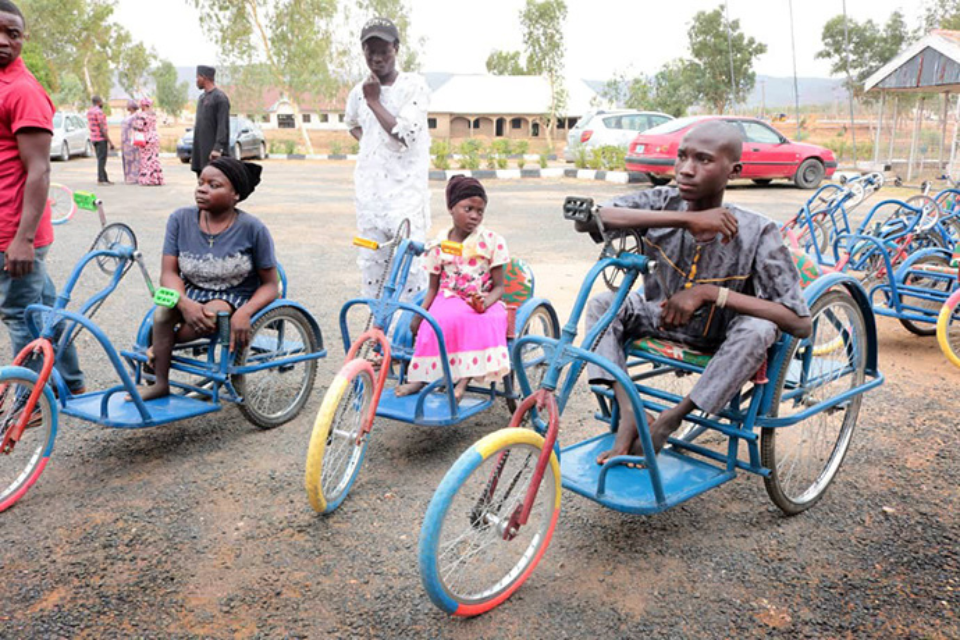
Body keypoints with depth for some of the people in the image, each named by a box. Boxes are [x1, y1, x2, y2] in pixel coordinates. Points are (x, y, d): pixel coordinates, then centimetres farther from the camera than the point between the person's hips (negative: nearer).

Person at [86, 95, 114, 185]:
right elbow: (102, 127, -19)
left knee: (101, 159, 12)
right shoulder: (99, 111, -15)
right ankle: (100, 180, -10)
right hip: (101, 138, -9)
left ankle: (105, 179, 14)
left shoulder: (89, 111, 13)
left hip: (93, 138, 9)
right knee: (102, 160, -8)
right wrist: (109, 141, -18)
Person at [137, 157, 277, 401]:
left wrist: (245, 313, -28)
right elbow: (169, 272, -5)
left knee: (212, 314, -35)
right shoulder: (181, 219, -4)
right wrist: (185, 303, -28)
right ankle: (160, 384, -13)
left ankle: (162, 346, -5)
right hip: (190, 294, 3)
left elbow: (270, 285, -7)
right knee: (162, 312, -29)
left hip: (235, 298, -3)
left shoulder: (253, 229, -12)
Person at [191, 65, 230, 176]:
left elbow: (223, 126, -15)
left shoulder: (220, 97, -9)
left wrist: (218, 148, -23)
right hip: (200, 152, 8)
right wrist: (193, 153, 18)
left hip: (213, 151, -8)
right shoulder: (202, 97, 17)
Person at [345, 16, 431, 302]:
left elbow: (403, 134, -16)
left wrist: (373, 101, -10)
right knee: (371, 263, 8)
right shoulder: (359, 92, 10)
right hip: (369, 190, 5)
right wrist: (366, 142, 13)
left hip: (406, 188, -5)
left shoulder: (414, 86, -5)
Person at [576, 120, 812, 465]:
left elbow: (800, 323, -29)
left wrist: (708, 293, -36)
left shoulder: (756, 233, -24)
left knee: (759, 329, -34)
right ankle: (630, 414, -23)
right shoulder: (664, 203, -17)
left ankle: (670, 419, -20)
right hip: (663, 319, 3)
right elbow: (586, 219, -34)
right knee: (601, 303, -18)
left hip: (721, 341, -2)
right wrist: (684, 219, -39)